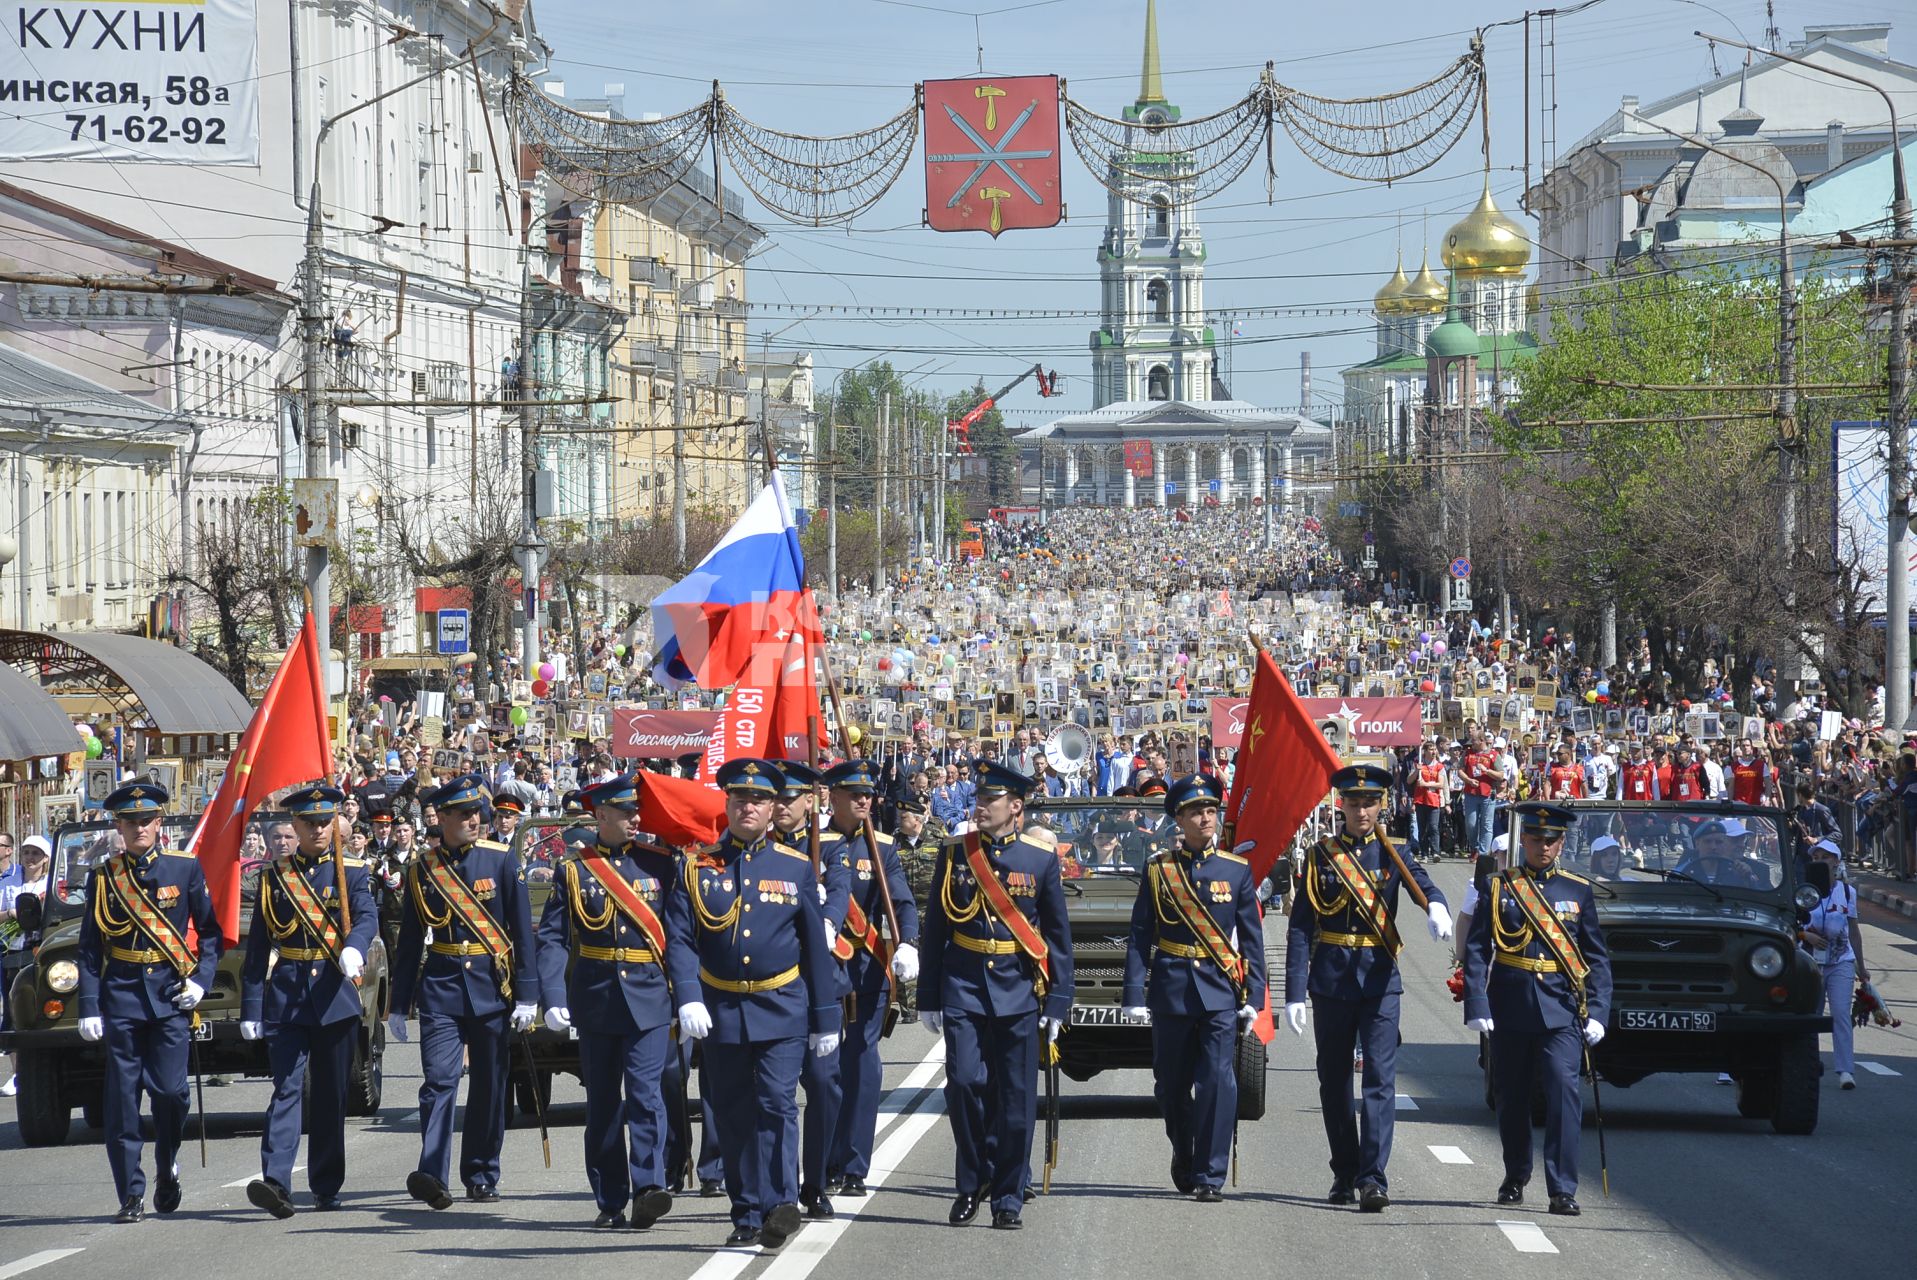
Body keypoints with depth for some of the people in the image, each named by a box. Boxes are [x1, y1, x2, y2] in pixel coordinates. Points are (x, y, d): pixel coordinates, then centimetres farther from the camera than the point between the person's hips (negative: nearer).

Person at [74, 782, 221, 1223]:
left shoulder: (185, 868, 4)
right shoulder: (104, 876, 5)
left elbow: (211, 931, 10)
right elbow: (89, 947, 5)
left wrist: (200, 980, -5)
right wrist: (89, 1008, -2)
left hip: (171, 993, 0)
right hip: (121, 996, 0)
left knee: (170, 1090, -6)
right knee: (123, 1098, -2)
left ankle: (167, 1167, 23)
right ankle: (132, 1195, 3)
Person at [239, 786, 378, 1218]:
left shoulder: (353, 873, 7)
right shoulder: (275, 877, 9)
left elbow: (367, 917, -13)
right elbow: (257, 946, 8)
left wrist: (353, 948, -36)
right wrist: (250, 1008, 2)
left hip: (335, 995, 1)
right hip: (285, 996, 0)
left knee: (332, 1095, 7)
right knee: (287, 1088, -12)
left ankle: (326, 1188, 17)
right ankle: (275, 1182, -22)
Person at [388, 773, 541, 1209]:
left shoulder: (501, 860, 1)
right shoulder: (423, 869, 4)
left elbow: (522, 930, 0)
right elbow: (410, 939, 10)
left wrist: (526, 994, -6)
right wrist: (399, 1005, 9)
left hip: (491, 987, 0)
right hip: (440, 987, 0)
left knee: (489, 1086, 6)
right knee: (439, 1079, -13)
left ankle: (481, 1178, 17)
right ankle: (432, 1175, -21)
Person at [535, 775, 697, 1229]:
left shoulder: (659, 864, 5)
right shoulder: (573, 871, 3)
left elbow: (680, 933, 4)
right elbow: (552, 938, 0)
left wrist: (689, 996, -5)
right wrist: (554, 999, -12)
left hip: (649, 998, -1)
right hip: (596, 999, 1)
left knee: (645, 1091, -14)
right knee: (602, 1102, 7)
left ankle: (647, 1190, -21)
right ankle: (610, 1203, 14)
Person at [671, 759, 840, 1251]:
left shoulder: (796, 867, 5)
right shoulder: (698, 866, 4)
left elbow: (816, 947, 8)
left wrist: (825, 1020, 7)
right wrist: (688, 1001, -15)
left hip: (782, 1007, -1)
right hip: (721, 1011, 2)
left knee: (777, 1102, -16)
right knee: (733, 1114, 6)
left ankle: (781, 1203, -22)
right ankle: (747, 1218, 12)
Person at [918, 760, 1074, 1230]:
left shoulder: (1041, 859, 2)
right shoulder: (955, 854, 5)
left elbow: (1059, 935, 5)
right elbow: (935, 928, 8)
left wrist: (1057, 1002, 0)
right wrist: (928, 998, 5)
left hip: (1019, 992, 0)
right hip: (963, 988, 1)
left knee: (1017, 1099, 0)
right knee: (964, 1083, -11)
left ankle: (1007, 1197, 10)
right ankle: (973, 1181, 8)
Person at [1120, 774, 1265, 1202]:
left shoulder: (1236, 871, 5)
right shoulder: (1158, 870, 4)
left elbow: (1251, 938, 7)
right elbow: (1140, 936, 3)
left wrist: (1254, 997, 0)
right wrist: (1134, 995, -4)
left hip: (1220, 991, -1)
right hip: (1171, 990, 1)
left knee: (1218, 1082, -11)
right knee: (1171, 1085, 10)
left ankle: (1210, 1176, -7)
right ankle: (1183, 1155, 35)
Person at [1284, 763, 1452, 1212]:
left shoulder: (1392, 854, 5)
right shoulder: (1321, 856, 5)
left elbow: (1421, 882, -18)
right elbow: (1300, 928, 1)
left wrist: (1436, 907, -42)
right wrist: (1294, 992, -7)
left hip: (1379, 980, -1)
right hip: (1331, 981, 1)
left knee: (1381, 1079, -10)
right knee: (1334, 1082, 9)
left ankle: (1373, 1178, -14)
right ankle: (1344, 1175, 22)